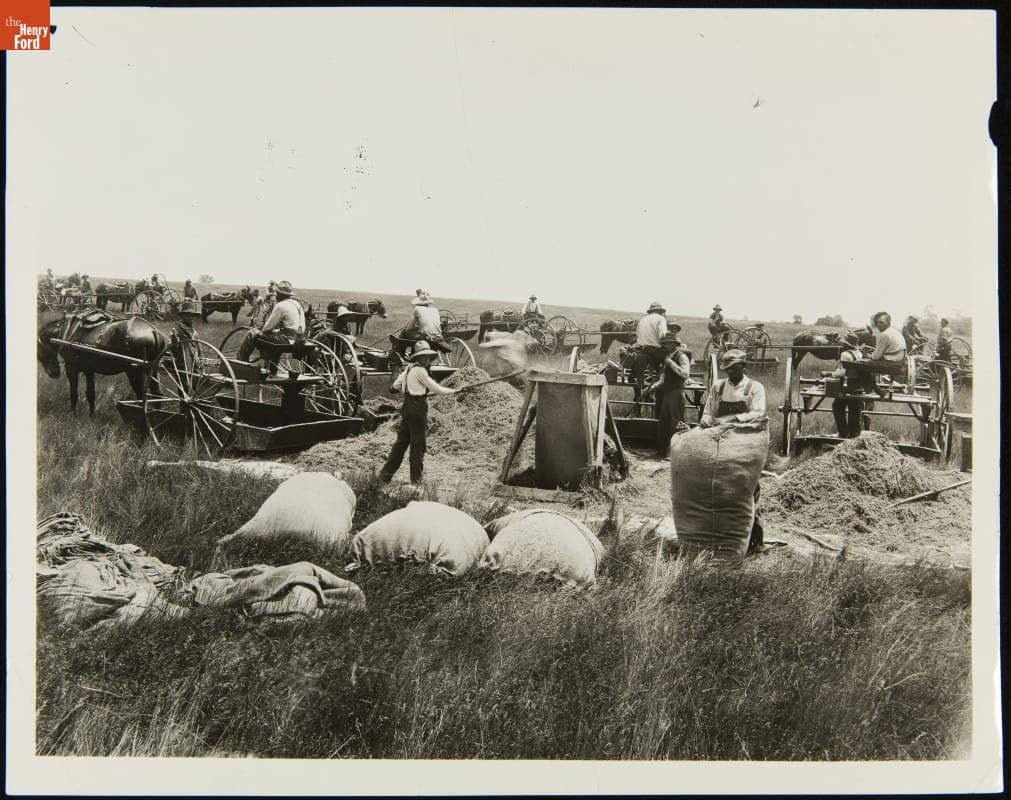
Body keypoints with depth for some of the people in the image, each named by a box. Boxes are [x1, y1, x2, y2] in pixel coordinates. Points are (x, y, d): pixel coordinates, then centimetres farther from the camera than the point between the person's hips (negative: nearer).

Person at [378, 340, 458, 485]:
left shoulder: (409, 368, 12)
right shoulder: (420, 370, -14)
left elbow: (396, 385, 17)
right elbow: (436, 389, -12)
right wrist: (454, 391, -1)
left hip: (407, 408, 9)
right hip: (417, 409, -9)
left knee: (401, 442, 13)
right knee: (418, 444, 2)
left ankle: (385, 475, 14)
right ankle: (416, 479, 10)